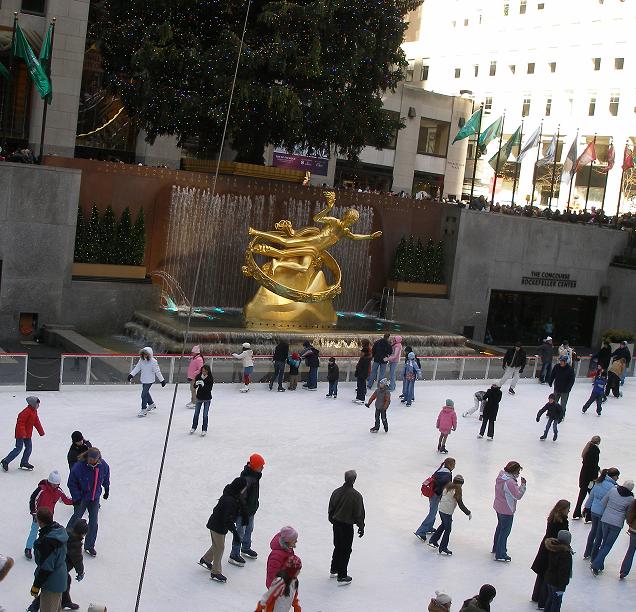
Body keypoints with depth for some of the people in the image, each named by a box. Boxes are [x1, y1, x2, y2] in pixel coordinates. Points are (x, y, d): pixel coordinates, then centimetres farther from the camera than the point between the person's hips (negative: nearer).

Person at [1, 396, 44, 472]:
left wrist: (41, 432, 19)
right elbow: (20, 421, -28)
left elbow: (37, 422, 17)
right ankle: (5, 461, 2)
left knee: (29, 447, 9)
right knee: (18, 449, -6)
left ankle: (24, 463, 19)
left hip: (28, 434, 9)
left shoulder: (34, 411, 8)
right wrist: (22, 433, -32)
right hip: (21, 433, -9)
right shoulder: (27, 411, -22)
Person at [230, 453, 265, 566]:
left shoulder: (254, 474, -1)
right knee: (240, 532, 4)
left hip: (251, 509, 9)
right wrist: (245, 515, -26)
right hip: (243, 511, -9)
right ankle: (234, 555, 18)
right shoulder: (246, 478, -32)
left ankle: (246, 548, 45)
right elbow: (242, 498, -30)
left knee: (249, 529, 25)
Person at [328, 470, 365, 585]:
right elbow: (359, 513, -14)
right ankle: (342, 577, 11)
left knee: (338, 547, 23)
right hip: (347, 526, -6)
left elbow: (331, 509, 8)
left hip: (336, 524, 6)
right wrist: (361, 527, 0)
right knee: (345, 550, 5)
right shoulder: (356, 495, -20)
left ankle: (334, 570, 37)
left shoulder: (336, 492, -3)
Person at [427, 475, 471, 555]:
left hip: (441, 508, 8)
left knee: (443, 525, 27)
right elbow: (461, 505, -14)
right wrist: (468, 513, -5)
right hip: (447, 512, -8)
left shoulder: (447, 487, 6)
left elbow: (441, 496, 17)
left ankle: (433, 541, 31)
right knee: (448, 530, 5)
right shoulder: (457, 490, -15)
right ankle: (442, 548, 10)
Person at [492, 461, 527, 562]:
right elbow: (518, 495, -26)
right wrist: (523, 485, -19)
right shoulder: (510, 482, -29)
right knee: (505, 531, 3)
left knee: (500, 527, 26)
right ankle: (500, 555, 11)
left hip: (498, 507, 10)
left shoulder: (501, 476, -1)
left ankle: (496, 548, 42)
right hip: (507, 510, -10)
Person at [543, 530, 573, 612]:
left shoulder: (552, 548, -3)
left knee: (550, 599, 24)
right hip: (557, 583, -8)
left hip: (549, 578, 8)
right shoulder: (565, 554, -27)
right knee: (556, 602, 6)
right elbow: (563, 572, -24)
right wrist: (561, 587, -20)